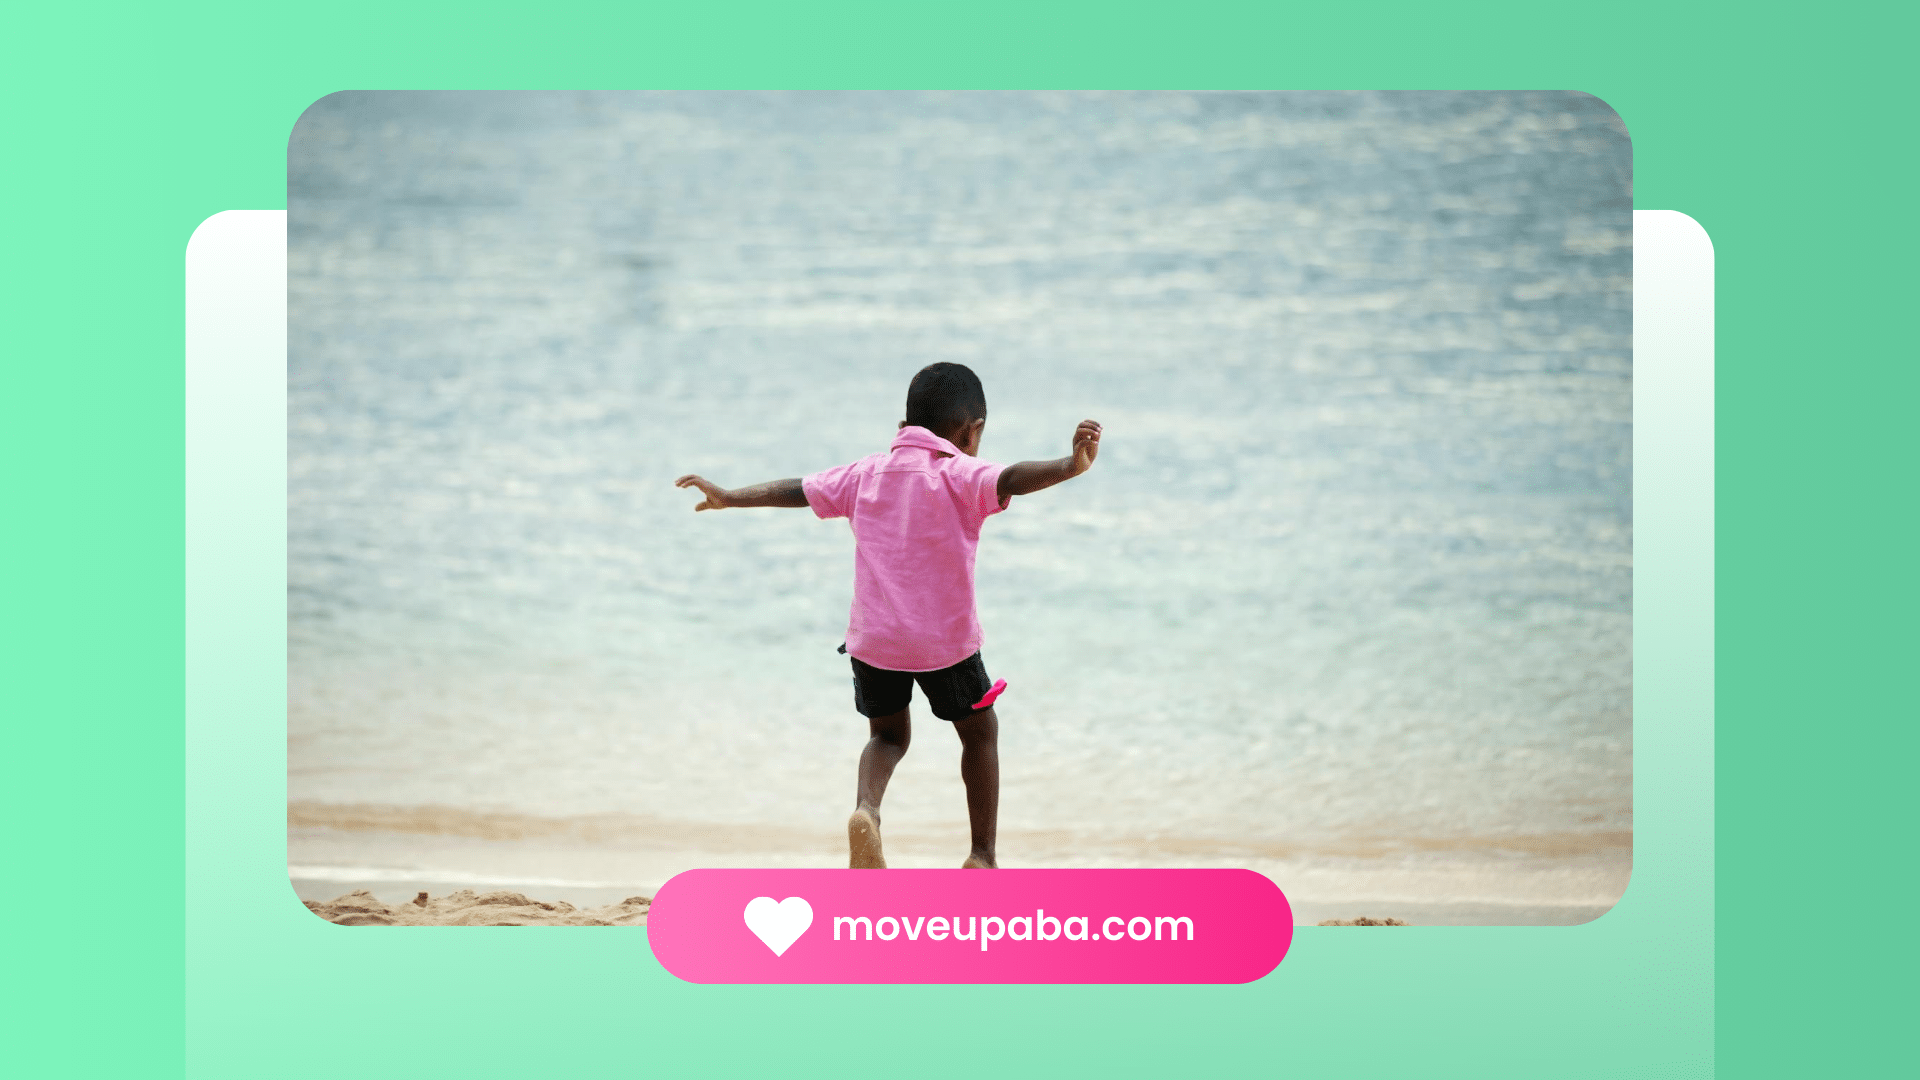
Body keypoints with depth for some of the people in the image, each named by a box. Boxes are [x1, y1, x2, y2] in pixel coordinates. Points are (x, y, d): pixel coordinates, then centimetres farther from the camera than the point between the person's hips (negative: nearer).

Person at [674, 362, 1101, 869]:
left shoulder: (866, 473, 6)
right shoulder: (961, 475, -10)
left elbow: (796, 490, 13)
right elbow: (1010, 479, -29)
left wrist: (729, 497, 25)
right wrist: (1072, 465, -43)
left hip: (872, 638, 4)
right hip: (945, 638, -4)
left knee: (888, 734, 24)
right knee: (980, 732, 18)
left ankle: (865, 808, -7)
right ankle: (982, 857, 17)